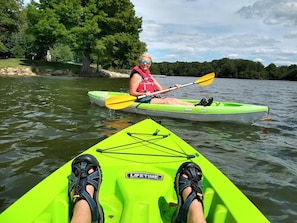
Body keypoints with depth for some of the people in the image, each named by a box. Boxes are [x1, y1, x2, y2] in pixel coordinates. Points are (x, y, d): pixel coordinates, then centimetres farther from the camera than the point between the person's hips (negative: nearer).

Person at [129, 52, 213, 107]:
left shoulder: (150, 76, 20)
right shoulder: (137, 75, -6)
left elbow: (161, 90, 18)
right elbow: (132, 92, -15)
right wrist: (144, 94, -30)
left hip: (152, 97, 9)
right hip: (142, 99, -8)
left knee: (173, 99, -11)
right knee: (166, 101, -26)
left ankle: (196, 105, -25)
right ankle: (195, 108, -38)